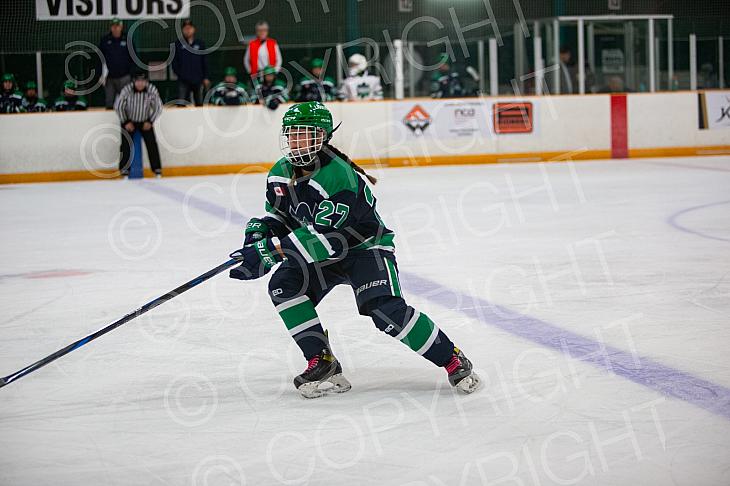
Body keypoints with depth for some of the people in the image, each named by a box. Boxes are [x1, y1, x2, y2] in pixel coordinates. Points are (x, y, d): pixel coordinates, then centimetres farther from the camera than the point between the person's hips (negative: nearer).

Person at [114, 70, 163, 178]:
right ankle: (124, 169, 0)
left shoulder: (152, 90, -21)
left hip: (145, 121, 1)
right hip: (129, 121, -1)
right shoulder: (126, 90, -26)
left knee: (152, 143, -8)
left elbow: (158, 107, -6)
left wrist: (150, 121, -10)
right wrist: (126, 122, -10)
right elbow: (118, 106, -12)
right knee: (126, 144, -10)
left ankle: (157, 168, 1)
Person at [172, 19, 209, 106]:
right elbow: (174, 60, 4)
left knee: (199, 104, 8)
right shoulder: (178, 44, 5)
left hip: (198, 79, 2)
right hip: (183, 80, -2)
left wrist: (205, 78, 5)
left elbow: (205, 61, 9)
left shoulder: (200, 44, 8)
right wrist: (178, 72, -10)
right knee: (181, 103, -13)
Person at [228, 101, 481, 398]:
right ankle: (322, 362, -11)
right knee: (283, 287, -19)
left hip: (364, 247, -7)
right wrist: (257, 234, -11)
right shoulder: (280, 175, -4)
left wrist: (266, 251, -38)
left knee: (386, 311, -25)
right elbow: (276, 214, 13)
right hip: (318, 253, 7)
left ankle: (453, 360, -11)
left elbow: (320, 238, -36)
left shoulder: (340, 177, -31)